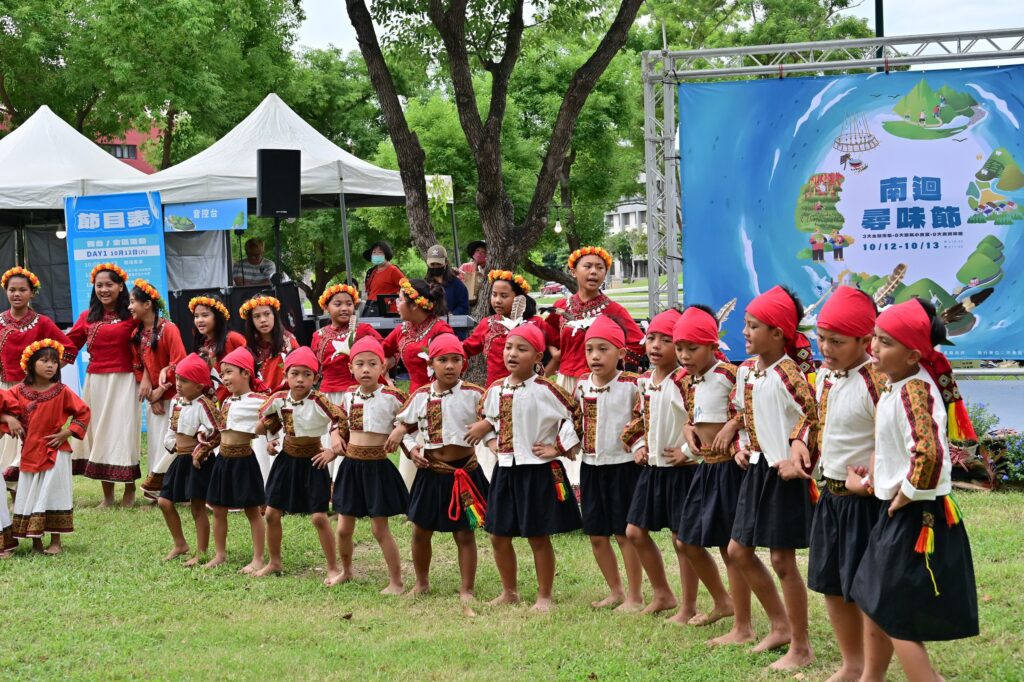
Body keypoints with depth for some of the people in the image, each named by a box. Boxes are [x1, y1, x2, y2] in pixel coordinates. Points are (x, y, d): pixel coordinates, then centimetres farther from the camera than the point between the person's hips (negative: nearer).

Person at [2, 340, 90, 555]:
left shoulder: (62, 392, -7)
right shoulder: (20, 391, -1)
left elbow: (83, 412, -1)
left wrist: (67, 433, -9)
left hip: (55, 454, -3)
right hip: (30, 453, 3)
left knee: (53, 495, -1)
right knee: (30, 497, 5)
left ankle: (55, 542, 7)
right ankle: (36, 540, 15)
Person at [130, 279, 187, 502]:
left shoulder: (168, 329, -13)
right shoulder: (136, 334, 7)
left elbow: (179, 364, -15)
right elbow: (138, 366, 9)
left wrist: (160, 390, -11)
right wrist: (151, 397, -1)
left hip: (172, 394, -6)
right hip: (153, 397, 6)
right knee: (155, 442, 6)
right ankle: (158, 491, 10)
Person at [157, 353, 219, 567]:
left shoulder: (204, 405, -17)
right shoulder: (177, 402, 9)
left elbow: (217, 433, -24)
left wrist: (200, 452, -18)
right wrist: (173, 444, 8)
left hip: (198, 461, -9)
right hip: (180, 459, 9)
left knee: (197, 507, -2)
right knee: (165, 502, 9)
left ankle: (201, 553, 8)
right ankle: (180, 544, 25)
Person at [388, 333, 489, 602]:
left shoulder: (473, 395, -9)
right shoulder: (421, 396, 1)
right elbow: (403, 426, 11)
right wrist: (412, 448, -3)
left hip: (464, 472, -3)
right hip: (430, 473, 3)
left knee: (465, 533, 4)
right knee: (420, 530, 12)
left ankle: (467, 589, 13)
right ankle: (421, 582, 30)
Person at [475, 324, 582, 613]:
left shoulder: (545, 390, -12)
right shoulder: (495, 390, 6)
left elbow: (575, 417, -12)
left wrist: (559, 448, -11)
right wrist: (493, 444, 7)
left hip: (539, 471, -6)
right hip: (506, 470, 6)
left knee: (539, 537, 2)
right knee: (499, 536, 10)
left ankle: (544, 596, 14)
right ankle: (509, 591, 26)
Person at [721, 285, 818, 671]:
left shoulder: (789, 373, -19)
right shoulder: (746, 370, 6)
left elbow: (816, 417, -18)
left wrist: (795, 454, -23)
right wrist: (743, 447, 6)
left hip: (783, 473, -9)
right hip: (755, 469, 9)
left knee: (782, 560, -2)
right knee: (739, 551, 13)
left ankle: (801, 647, 11)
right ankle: (780, 626, 28)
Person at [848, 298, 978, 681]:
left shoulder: (914, 390, -24)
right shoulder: (894, 386, 6)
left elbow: (929, 453, -38)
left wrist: (908, 494, -23)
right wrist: (874, 482, 16)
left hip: (916, 519, -10)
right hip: (897, 514, 10)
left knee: (899, 621, -1)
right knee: (873, 605, 21)